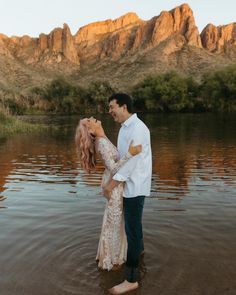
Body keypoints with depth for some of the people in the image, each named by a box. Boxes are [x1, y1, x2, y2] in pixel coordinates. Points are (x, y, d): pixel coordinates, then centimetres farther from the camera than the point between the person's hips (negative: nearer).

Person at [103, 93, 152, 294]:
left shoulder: (138, 128, -22)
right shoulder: (125, 127, 8)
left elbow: (132, 160, -25)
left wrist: (112, 184, -20)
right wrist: (112, 180, 5)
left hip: (135, 186, -10)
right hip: (130, 184, 10)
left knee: (132, 228, -6)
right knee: (133, 221, 28)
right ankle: (139, 248, 53)